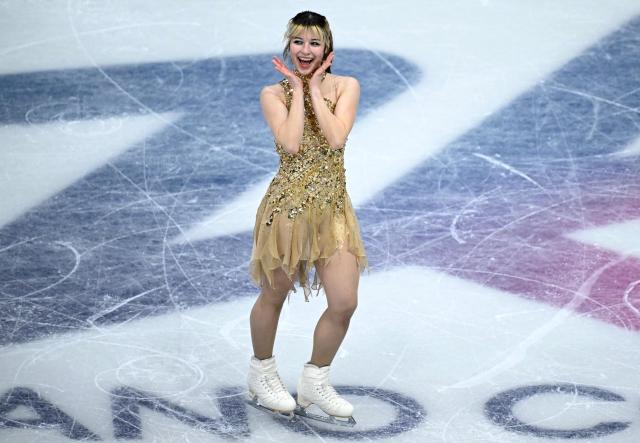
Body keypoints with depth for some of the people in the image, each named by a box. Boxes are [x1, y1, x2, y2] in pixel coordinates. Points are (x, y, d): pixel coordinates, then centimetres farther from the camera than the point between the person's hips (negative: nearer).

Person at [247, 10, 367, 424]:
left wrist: (314, 86, -10)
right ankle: (262, 372, 37)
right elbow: (291, 144, -19)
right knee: (274, 296, 12)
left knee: (345, 303, -1)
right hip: (288, 204, -2)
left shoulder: (346, 86, 1)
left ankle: (315, 381, 21)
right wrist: (297, 89, -11)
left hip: (333, 207, 2)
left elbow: (335, 138, -15)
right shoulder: (274, 93, -3)